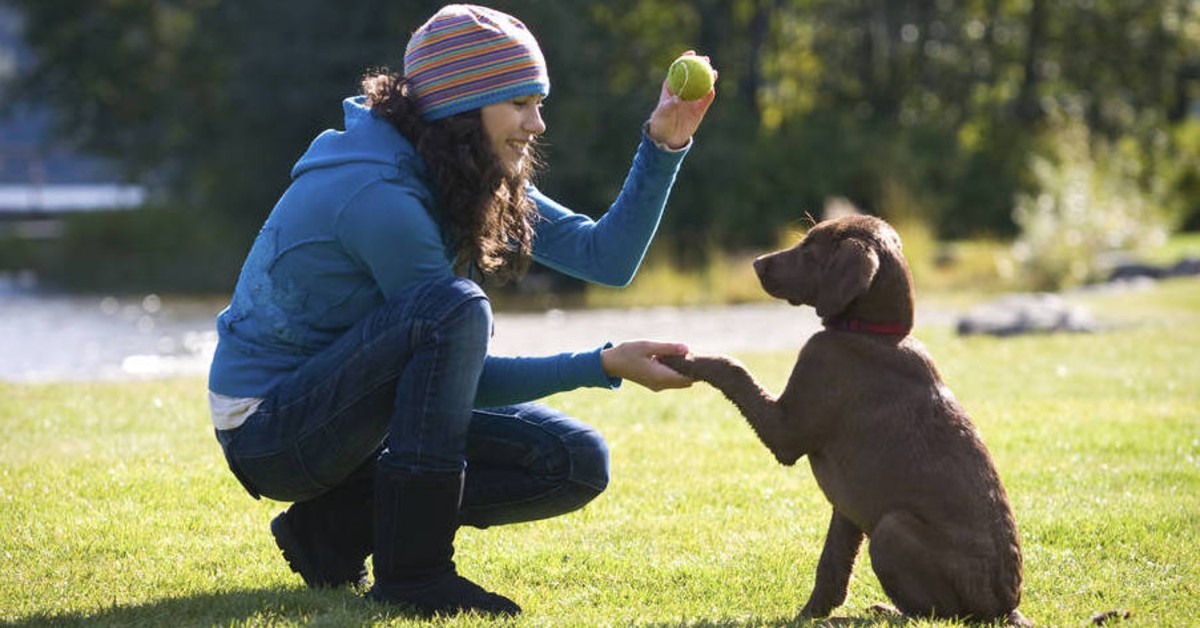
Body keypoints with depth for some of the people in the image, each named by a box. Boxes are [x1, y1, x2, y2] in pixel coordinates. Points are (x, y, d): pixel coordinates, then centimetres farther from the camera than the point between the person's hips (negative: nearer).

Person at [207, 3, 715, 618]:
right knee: (454, 308, -33)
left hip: (350, 412, 9)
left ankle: (338, 525, 3)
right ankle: (412, 570, -25)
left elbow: (607, 255, 1)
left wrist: (663, 146, -9)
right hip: (268, 429, -9)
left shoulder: (477, 181, 3)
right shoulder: (378, 193, -24)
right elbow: (467, 376, -20)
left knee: (575, 463, -2)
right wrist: (607, 365, -22)